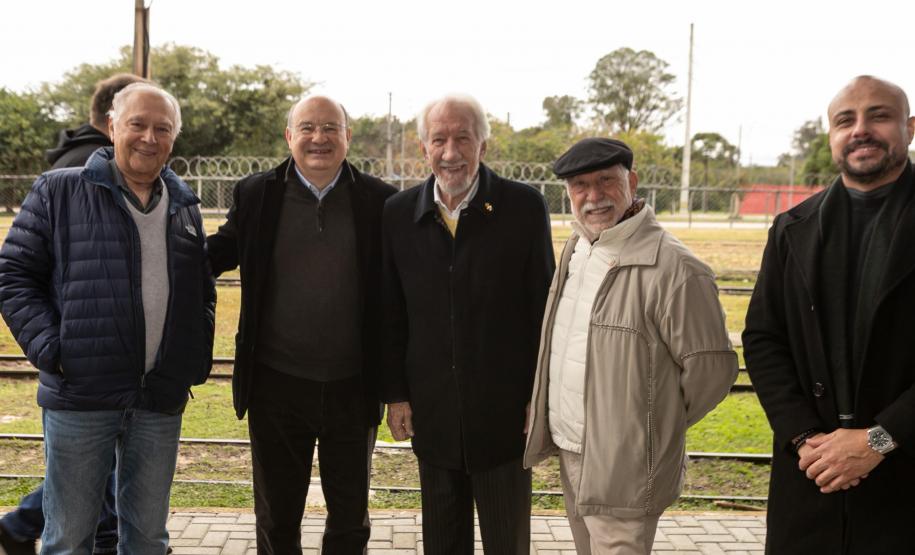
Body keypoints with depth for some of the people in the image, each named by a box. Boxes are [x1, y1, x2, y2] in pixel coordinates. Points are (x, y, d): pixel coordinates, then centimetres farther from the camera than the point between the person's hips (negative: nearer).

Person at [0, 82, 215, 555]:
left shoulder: (184, 206, 12)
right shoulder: (58, 192, 0)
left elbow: (202, 292, 19)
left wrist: (197, 361, 7)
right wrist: (51, 351, -12)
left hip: (161, 401, 4)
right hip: (80, 398, -4)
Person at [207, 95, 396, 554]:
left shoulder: (379, 201, -4)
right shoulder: (255, 194, -1)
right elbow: (222, 249, 13)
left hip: (352, 389, 0)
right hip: (276, 386, 1)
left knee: (351, 517, 17)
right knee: (277, 518, 18)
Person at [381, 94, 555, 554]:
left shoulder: (524, 207, -8)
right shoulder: (398, 213, 0)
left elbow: (544, 307, -5)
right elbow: (392, 315, 5)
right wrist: (395, 395, 4)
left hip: (504, 412, -2)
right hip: (431, 411, 3)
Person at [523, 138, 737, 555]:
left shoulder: (675, 268, -21)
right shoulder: (576, 248, 6)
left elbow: (711, 368, -16)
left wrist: (658, 425, -4)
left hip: (624, 468, -8)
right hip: (569, 453, 8)